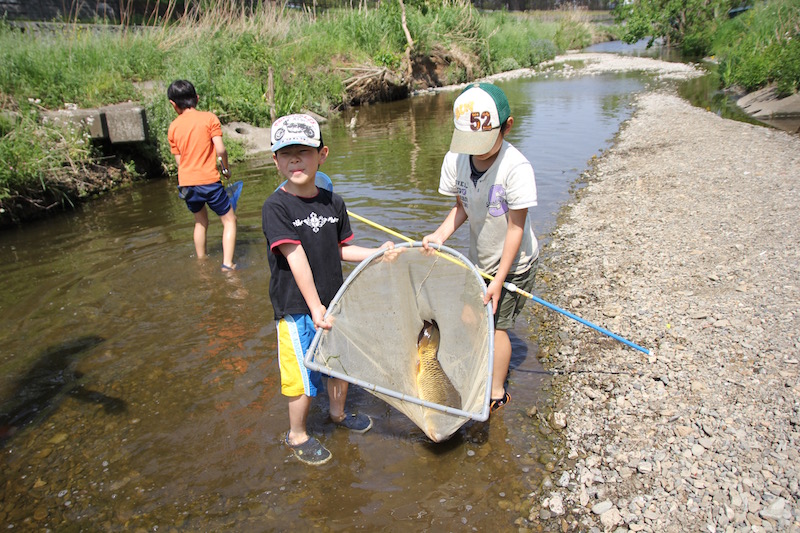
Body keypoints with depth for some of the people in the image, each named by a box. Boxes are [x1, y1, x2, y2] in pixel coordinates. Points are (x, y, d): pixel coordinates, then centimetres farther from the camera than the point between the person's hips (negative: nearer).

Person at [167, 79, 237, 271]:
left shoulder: (173, 127, 6)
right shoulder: (209, 118, -4)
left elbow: (179, 160, 9)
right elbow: (220, 149, -11)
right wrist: (226, 168, 7)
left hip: (186, 183, 5)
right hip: (209, 180, -4)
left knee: (201, 222, 24)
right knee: (229, 220, 7)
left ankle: (201, 262, 32)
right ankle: (227, 264, -4)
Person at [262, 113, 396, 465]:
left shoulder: (333, 203, 2)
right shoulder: (276, 207, -16)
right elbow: (296, 258, -22)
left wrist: (376, 253, 0)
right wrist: (315, 306, -25)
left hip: (334, 302, 6)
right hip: (296, 309, -6)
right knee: (305, 380, 4)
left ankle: (338, 413, 49)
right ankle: (297, 435, 30)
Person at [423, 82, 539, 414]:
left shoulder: (516, 168, -30)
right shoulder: (455, 160, -15)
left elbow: (516, 227, -25)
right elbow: (462, 208, -2)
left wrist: (499, 280, -22)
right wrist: (440, 234, -21)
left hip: (513, 262, -6)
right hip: (479, 259, 6)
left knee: (495, 323, 0)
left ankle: (497, 393, 21)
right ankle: (496, 363, 47)